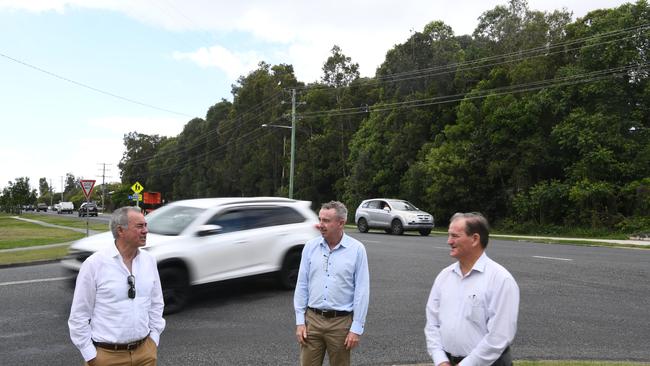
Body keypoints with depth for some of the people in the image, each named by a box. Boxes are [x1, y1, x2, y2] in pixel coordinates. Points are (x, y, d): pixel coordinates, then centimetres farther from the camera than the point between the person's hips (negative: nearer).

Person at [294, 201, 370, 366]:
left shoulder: (357, 249, -6)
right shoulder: (310, 247, 1)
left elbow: (362, 290, -6)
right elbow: (302, 286, 5)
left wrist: (357, 328, -8)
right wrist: (300, 321, 2)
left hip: (341, 322, -2)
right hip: (312, 319, 2)